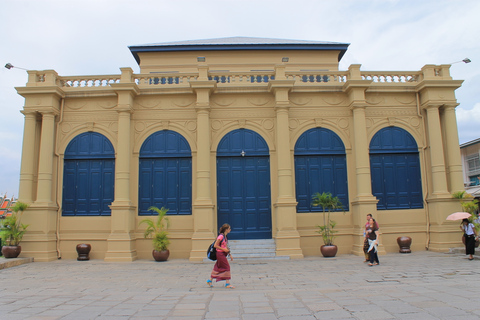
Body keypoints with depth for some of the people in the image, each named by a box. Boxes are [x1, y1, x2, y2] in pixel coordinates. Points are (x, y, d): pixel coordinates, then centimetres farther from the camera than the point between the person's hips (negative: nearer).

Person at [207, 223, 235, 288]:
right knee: (227, 267, -7)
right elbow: (215, 245, -18)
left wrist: (230, 255, 17)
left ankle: (210, 280, 26)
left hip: (223, 254, 9)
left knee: (218, 268, 15)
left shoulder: (225, 236, 12)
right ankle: (227, 283, -2)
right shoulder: (221, 236, -16)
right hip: (220, 253, -9)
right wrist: (224, 249, -19)